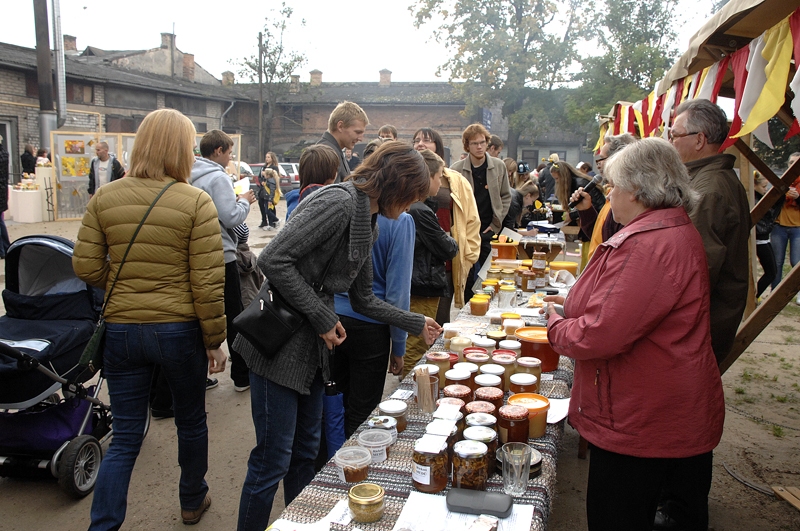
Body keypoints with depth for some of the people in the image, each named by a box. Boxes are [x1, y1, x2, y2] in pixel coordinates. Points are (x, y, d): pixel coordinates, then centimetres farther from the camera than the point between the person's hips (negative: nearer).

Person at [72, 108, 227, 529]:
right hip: (180, 331, -2)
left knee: (125, 438, 13)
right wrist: (215, 340, -3)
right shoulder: (196, 202, -13)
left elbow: (86, 267, -2)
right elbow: (207, 282, -13)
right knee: (191, 422, 21)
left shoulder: (104, 198, -2)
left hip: (121, 330, 3)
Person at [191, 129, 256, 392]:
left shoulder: (191, 176, 7)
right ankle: (242, 375, 12)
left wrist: (233, 200, 9)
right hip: (221, 257, -7)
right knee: (233, 316, 4)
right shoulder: (218, 177, -15)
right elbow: (232, 218, -20)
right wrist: (244, 201, -3)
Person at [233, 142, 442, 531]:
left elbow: (364, 299, 19)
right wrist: (323, 317, -20)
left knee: (305, 453, 19)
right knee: (273, 460, 1)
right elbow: (273, 260, -26)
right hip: (280, 346, -9)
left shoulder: (366, 221, 12)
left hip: (313, 349, 9)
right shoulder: (339, 203, -18)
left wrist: (417, 324, 24)